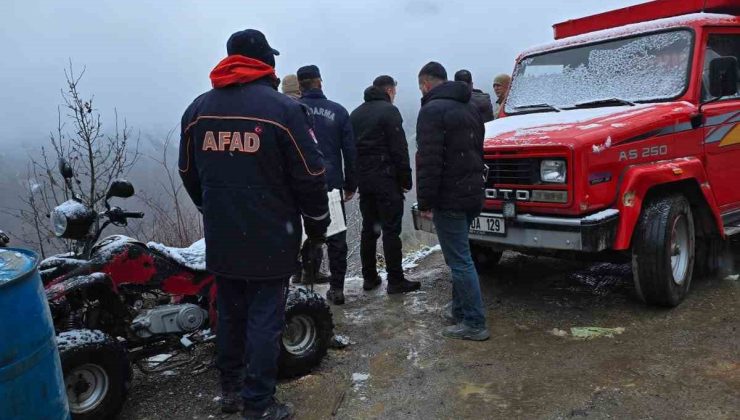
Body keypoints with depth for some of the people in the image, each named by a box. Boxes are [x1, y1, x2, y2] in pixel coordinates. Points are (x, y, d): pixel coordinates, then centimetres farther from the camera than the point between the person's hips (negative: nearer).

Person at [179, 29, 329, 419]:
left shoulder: (197, 109, 6)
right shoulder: (283, 108, -11)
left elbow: (189, 174, 15)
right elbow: (310, 175, -10)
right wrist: (317, 224, 3)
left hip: (220, 239, 5)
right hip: (270, 239, -5)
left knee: (230, 313, 18)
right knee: (264, 319, 4)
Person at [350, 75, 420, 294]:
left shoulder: (355, 113, 16)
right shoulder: (388, 111, -7)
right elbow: (399, 149, -13)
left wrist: (354, 180, 17)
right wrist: (405, 178, -7)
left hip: (363, 177, 7)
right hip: (385, 177, -7)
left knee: (368, 228, 12)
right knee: (391, 229, -4)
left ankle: (369, 277, 17)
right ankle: (395, 281, -2)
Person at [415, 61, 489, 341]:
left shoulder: (432, 110, -12)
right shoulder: (469, 107, 17)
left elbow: (428, 161, -20)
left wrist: (424, 202, -16)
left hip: (449, 198, -9)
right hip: (472, 194, 9)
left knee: (459, 260, -3)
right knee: (459, 255, 20)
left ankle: (474, 323, 3)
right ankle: (459, 309, 29)